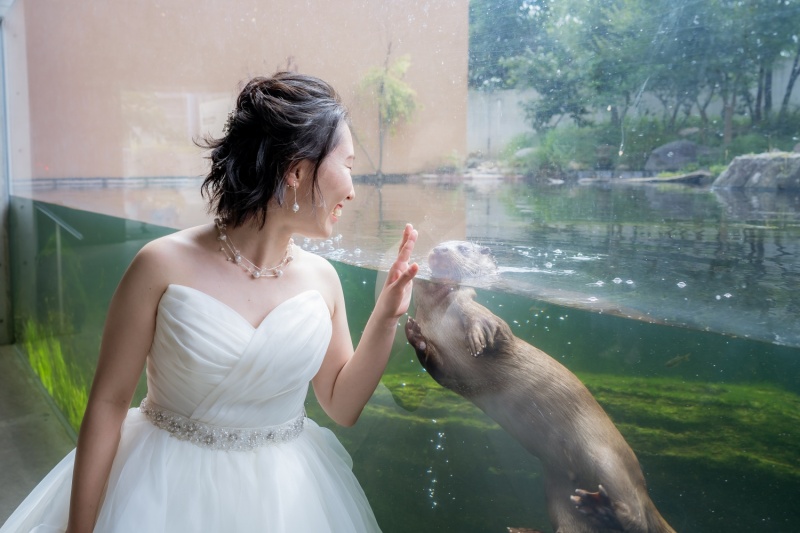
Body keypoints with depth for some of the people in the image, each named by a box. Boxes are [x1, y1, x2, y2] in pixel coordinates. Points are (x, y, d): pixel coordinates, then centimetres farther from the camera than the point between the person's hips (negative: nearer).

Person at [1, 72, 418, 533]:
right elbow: (108, 403, -11)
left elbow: (342, 407, 3)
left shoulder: (322, 279, -5)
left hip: (284, 496, 4)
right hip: (166, 494, -3)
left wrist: (387, 317, -8)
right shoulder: (166, 266, -16)